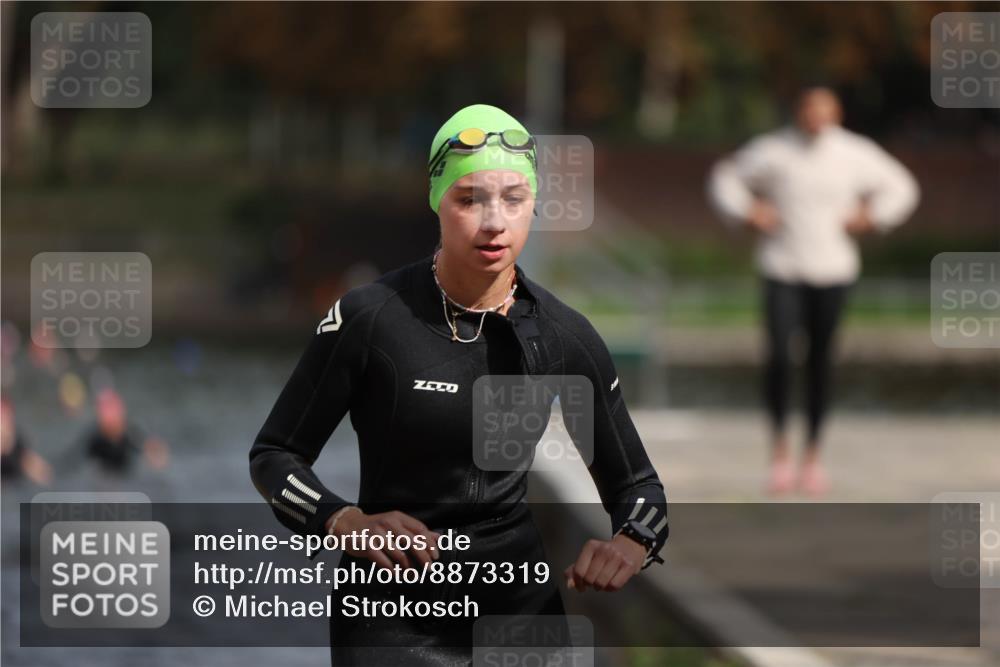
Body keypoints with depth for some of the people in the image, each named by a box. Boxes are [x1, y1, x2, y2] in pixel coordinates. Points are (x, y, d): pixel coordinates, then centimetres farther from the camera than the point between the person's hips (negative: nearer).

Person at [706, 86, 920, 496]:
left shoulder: (856, 154, -3)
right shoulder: (772, 151, -7)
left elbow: (900, 188, 12)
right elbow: (724, 179, 8)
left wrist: (869, 218, -1)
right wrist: (748, 214, -6)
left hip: (832, 272, 2)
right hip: (782, 269, -2)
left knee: (820, 361, 6)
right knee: (778, 357, -14)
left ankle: (813, 457, 20)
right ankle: (779, 450, 5)